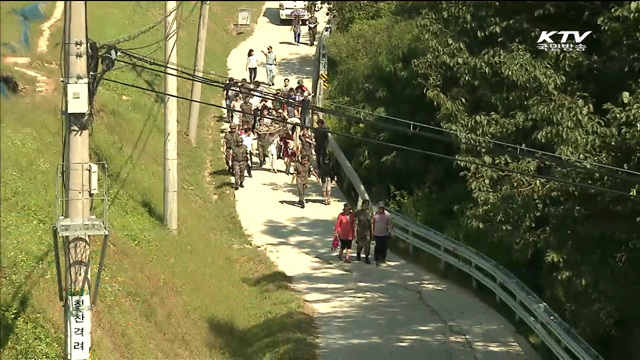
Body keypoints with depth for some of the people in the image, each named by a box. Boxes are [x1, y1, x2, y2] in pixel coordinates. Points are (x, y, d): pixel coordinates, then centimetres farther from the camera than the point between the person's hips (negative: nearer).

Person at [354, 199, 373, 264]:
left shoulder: (369, 213, 0)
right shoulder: (358, 212, -9)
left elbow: (371, 223, 7)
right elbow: (355, 223, -8)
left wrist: (372, 232, 9)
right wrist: (355, 232, -12)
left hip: (367, 232, 1)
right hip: (360, 231, -1)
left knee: (367, 245, -4)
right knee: (360, 244, 14)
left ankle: (367, 258, 4)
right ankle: (358, 254, 42)